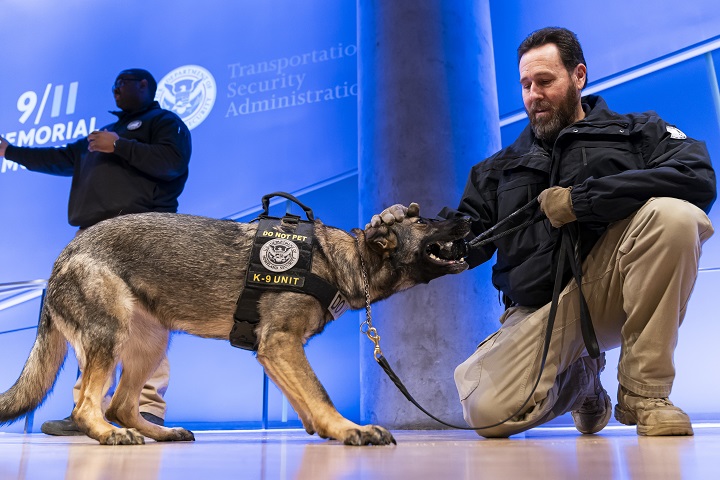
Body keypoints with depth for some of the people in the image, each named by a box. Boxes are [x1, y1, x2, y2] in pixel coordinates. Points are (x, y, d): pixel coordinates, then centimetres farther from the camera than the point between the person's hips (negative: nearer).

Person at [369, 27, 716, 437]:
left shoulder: (638, 132, 12)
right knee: (488, 413, -20)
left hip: (614, 287, -1)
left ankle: (644, 392, -14)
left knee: (673, 214, -30)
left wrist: (581, 199, -15)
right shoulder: (504, 167, 20)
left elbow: (698, 177, -9)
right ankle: (578, 380, 16)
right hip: (541, 307, 2)